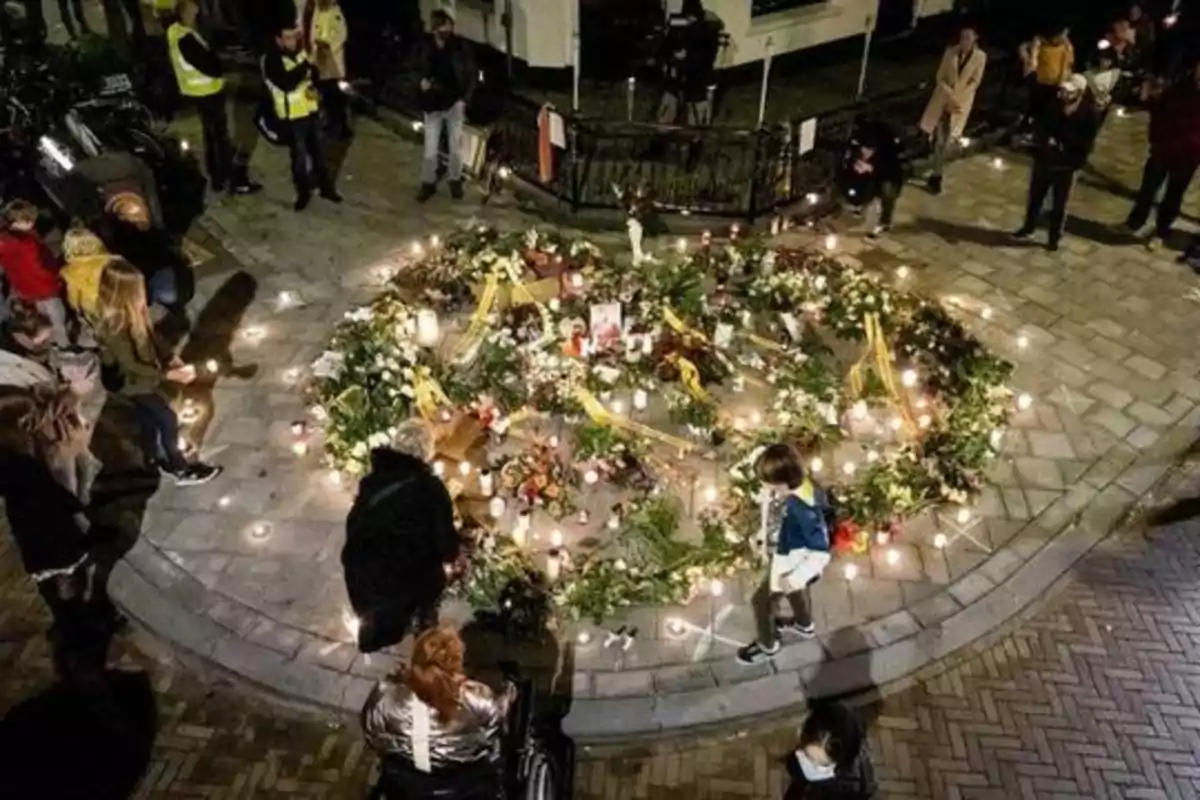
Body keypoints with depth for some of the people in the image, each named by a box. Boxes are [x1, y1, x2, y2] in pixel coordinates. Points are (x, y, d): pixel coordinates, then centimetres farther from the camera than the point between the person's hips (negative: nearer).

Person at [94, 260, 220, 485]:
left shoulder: (133, 311, -11)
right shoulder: (115, 326, -35)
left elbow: (150, 337, 4)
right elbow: (130, 365, -29)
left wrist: (172, 359, -4)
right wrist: (169, 375, -27)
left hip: (145, 374, 8)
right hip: (134, 382, -8)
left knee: (148, 419, 26)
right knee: (168, 419, 4)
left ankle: (155, 460, 48)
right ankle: (180, 469, 21)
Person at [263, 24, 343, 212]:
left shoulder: (301, 52, 5)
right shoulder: (271, 59, -16)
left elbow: (314, 73, 15)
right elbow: (286, 83, -29)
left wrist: (310, 73, -8)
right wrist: (304, 68, -29)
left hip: (311, 110, 6)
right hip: (292, 116, -6)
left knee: (319, 150, 16)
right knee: (299, 156, 2)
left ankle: (326, 187, 30)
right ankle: (303, 192, 18)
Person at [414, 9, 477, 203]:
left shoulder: (461, 47, -8)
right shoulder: (424, 47, -3)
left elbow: (471, 74, -3)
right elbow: (418, 70, 13)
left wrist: (465, 98, -12)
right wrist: (422, 81, -9)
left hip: (454, 102, -1)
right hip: (432, 104, 1)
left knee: (455, 145, 10)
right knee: (430, 148, 2)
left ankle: (455, 180, 28)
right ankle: (428, 183, 18)